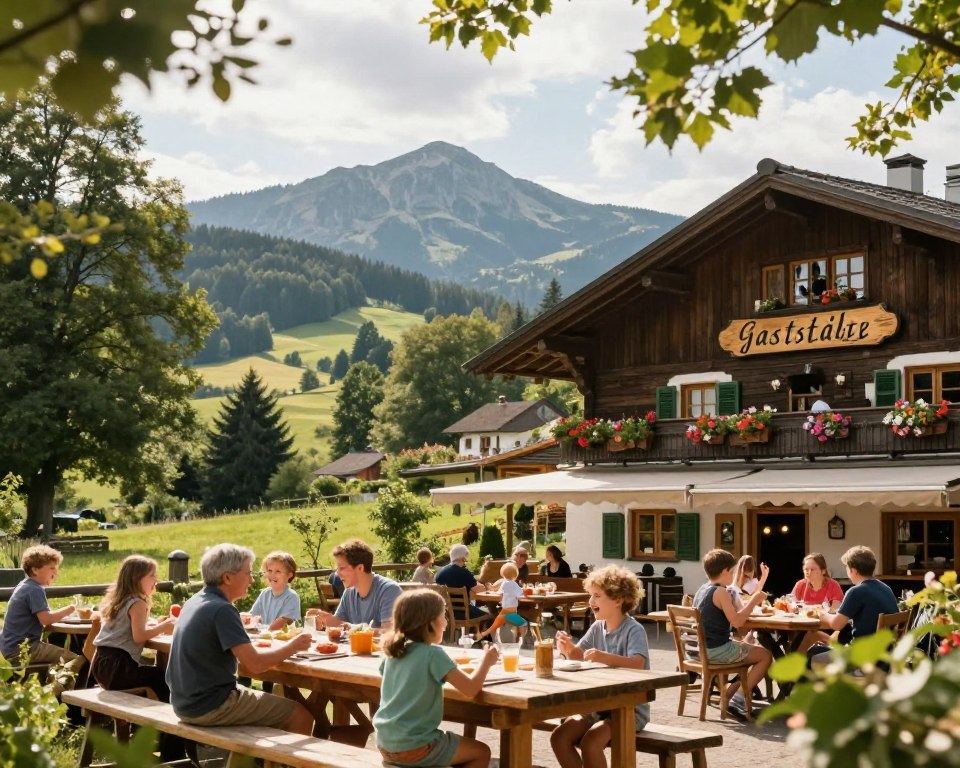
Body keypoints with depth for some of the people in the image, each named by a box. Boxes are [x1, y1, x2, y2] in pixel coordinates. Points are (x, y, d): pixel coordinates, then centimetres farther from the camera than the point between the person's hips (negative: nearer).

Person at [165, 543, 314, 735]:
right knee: (301, 716, -5)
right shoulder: (222, 610, -20)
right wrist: (293, 646, -10)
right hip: (210, 707, -10)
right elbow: (254, 664, -25)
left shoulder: (194, 603, 8)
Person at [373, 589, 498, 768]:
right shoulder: (433, 654, -16)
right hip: (414, 748, -7)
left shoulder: (393, 651, 3)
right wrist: (486, 660, -1)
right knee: (482, 752, 13)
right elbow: (470, 688, -18)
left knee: (455, 742, 32)